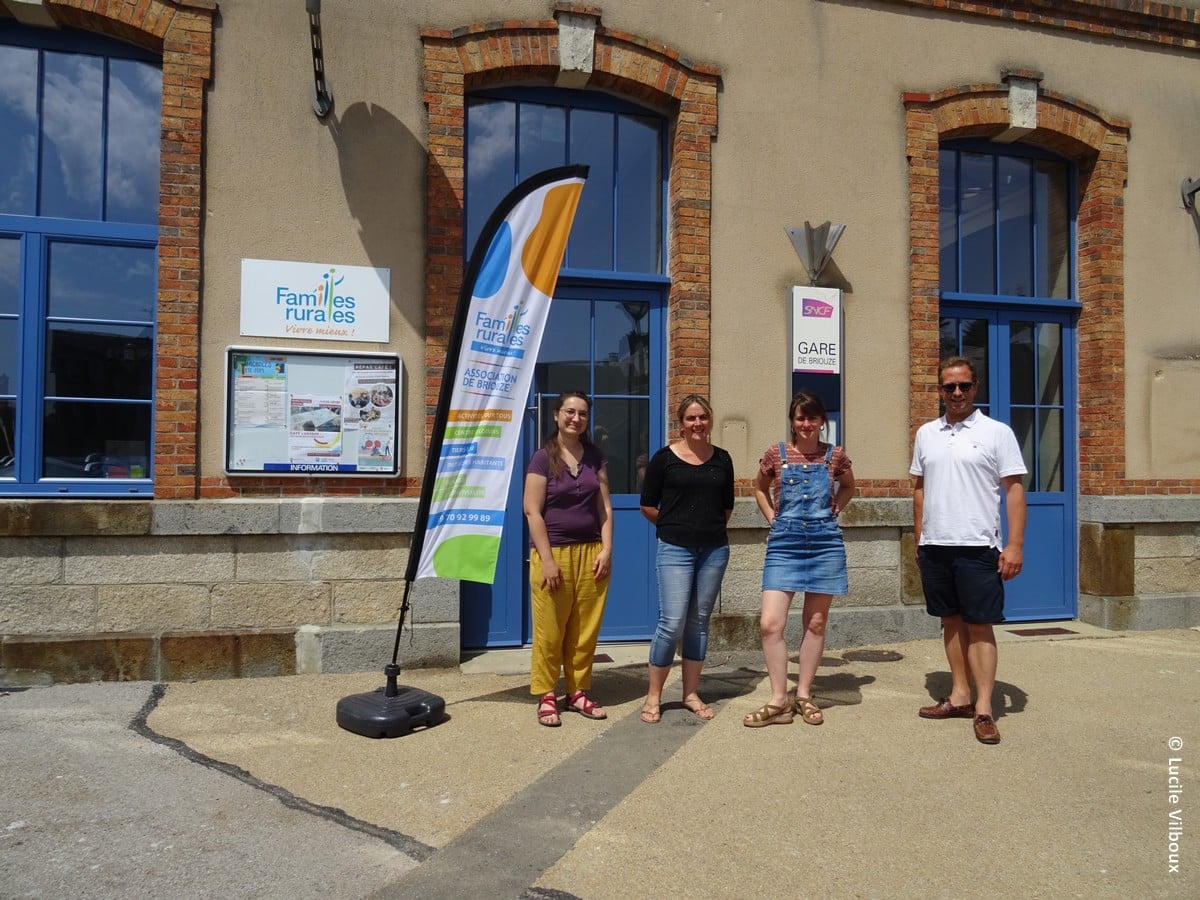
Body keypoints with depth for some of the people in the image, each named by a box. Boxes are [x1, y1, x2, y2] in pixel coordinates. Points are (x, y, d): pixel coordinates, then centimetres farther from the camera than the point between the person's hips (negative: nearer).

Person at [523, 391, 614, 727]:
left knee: (585, 630, 7)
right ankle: (546, 696, 14)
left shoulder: (595, 456, 9)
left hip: (591, 552, 4)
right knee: (550, 631, 2)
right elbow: (532, 511, -9)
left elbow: (605, 506, 10)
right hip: (554, 552, -4)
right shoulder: (543, 458, -5)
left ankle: (578, 691, 20)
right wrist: (547, 560, -14)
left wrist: (607, 549, 0)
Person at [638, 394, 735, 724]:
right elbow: (648, 505, 2)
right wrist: (675, 525, 7)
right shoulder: (664, 458, -3)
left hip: (714, 549, 4)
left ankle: (691, 693, 22)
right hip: (675, 550, -4)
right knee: (672, 623, -8)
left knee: (699, 622, 10)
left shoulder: (722, 459, 8)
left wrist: (709, 527, 12)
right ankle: (653, 696, 7)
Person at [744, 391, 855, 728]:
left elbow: (848, 487, 23)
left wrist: (833, 511, 9)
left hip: (824, 542, 1)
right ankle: (778, 702, 3)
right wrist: (773, 519, 7)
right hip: (784, 543, 0)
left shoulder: (835, 455, 3)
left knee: (815, 623, 8)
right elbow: (760, 489, 19)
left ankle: (804, 696, 22)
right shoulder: (776, 454, 2)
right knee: (770, 623, -9)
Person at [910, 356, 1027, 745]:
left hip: (977, 547, -4)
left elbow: (1014, 489, -5)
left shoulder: (997, 432, -2)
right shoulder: (926, 434, 10)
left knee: (979, 626, -1)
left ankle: (983, 709, 5)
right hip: (934, 547, 5)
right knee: (951, 621, 12)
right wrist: (919, 538, 13)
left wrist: (1015, 544, -11)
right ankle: (959, 696, 23)